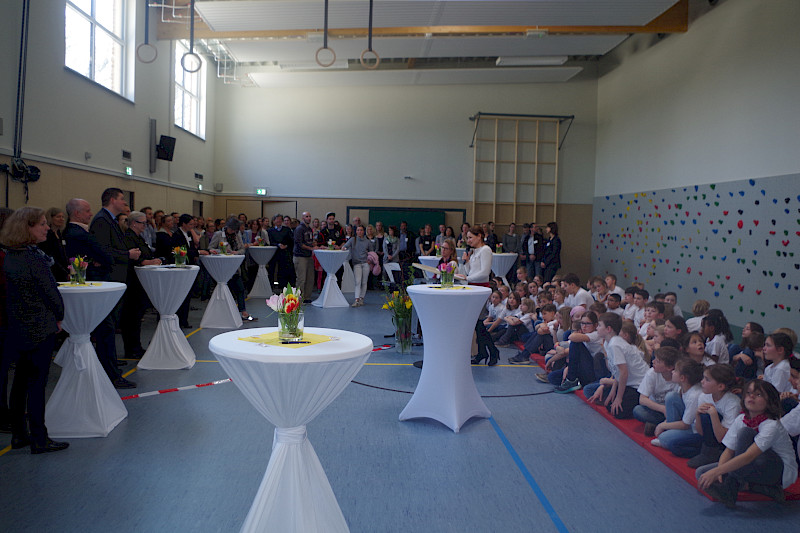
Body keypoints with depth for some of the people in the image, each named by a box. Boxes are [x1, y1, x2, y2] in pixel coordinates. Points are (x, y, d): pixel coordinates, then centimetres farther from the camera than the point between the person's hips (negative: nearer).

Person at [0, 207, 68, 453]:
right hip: (40, 329, -8)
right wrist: (59, 317, 2)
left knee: (20, 380, 16)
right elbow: (52, 293, -17)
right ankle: (39, 440, 8)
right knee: (36, 382, -1)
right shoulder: (35, 259, -20)